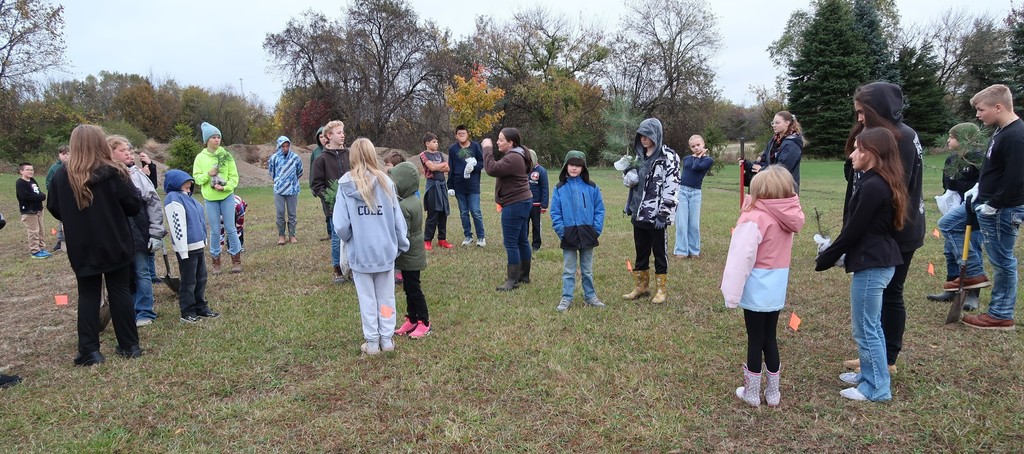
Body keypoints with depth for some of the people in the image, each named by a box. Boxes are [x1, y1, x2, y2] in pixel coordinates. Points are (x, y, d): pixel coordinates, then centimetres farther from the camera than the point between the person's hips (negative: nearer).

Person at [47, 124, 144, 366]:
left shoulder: (61, 175, -4)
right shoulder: (113, 173, -12)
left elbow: (54, 209, 7)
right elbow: (134, 205, -9)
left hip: (81, 248, 2)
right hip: (114, 245, -1)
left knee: (88, 295, 8)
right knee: (119, 291, 7)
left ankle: (89, 351, 7)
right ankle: (129, 345, 11)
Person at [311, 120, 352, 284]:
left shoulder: (348, 155, 5)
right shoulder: (322, 159, -2)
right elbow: (317, 185, -1)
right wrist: (329, 197, -13)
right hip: (334, 206, -3)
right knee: (337, 237, 3)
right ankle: (338, 270, 15)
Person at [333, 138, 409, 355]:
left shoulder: (346, 184, -9)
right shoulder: (385, 182, -6)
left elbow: (341, 224, -11)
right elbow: (398, 219, -3)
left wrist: (350, 241, 9)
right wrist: (403, 244, 11)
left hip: (360, 251, -1)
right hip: (385, 249, 1)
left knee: (367, 299, 11)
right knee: (386, 297, 14)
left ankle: (372, 342, 19)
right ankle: (387, 339, 22)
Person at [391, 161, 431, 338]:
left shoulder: (403, 206, -24)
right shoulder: (415, 200, 5)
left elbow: (402, 236, -25)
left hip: (409, 256, -9)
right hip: (414, 254, 9)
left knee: (413, 289, 3)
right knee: (410, 288, 17)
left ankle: (424, 323, 14)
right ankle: (412, 320, 28)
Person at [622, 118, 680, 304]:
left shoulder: (668, 157, -10)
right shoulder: (640, 155, 13)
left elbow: (672, 186, -16)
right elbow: (629, 180, 22)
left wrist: (664, 213, -20)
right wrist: (629, 175, -2)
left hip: (656, 214, -7)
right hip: (639, 212, 7)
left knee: (659, 251, 5)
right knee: (641, 251, 14)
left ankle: (662, 289, 18)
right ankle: (640, 287, 27)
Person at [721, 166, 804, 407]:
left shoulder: (755, 219, -20)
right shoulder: (788, 217, 1)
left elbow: (741, 259, -20)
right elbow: (780, 253, 10)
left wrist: (731, 292, -14)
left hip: (756, 289, -6)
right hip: (777, 288, 6)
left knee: (755, 341, 5)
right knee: (770, 339, 16)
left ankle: (752, 393, 19)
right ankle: (773, 393, 27)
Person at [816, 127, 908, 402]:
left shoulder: (872, 187, -21)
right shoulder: (883, 183, 11)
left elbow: (854, 230, -19)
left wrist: (825, 258, -7)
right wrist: (834, 252, 11)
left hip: (871, 264, -10)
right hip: (880, 260, 10)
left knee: (865, 328, 0)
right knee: (871, 325, 20)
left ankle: (877, 388, 11)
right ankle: (870, 374, 33)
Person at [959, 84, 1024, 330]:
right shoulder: (1002, 130, 8)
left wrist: (993, 206, -19)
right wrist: (979, 188, 12)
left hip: (1003, 210, -10)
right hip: (987, 203, 10)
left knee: (1002, 260, 0)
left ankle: (1001, 315, 13)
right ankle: (972, 273, 29)